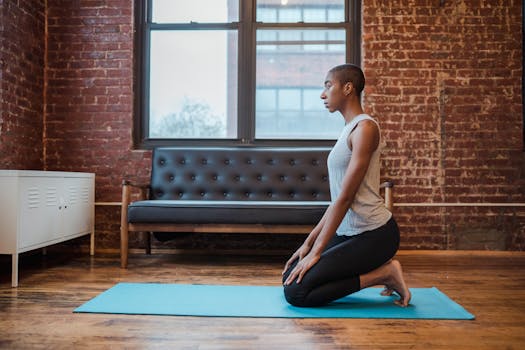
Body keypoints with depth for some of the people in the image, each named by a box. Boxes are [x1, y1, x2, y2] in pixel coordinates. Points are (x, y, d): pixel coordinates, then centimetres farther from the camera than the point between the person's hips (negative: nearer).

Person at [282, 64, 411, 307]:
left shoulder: (365, 128, -15)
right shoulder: (349, 129, 14)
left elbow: (345, 197, -19)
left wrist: (316, 251, -16)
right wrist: (308, 242, 12)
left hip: (373, 235, -9)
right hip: (350, 231, 9)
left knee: (296, 292, -13)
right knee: (290, 277, 9)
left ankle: (383, 274, -2)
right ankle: (378, 270, 13)